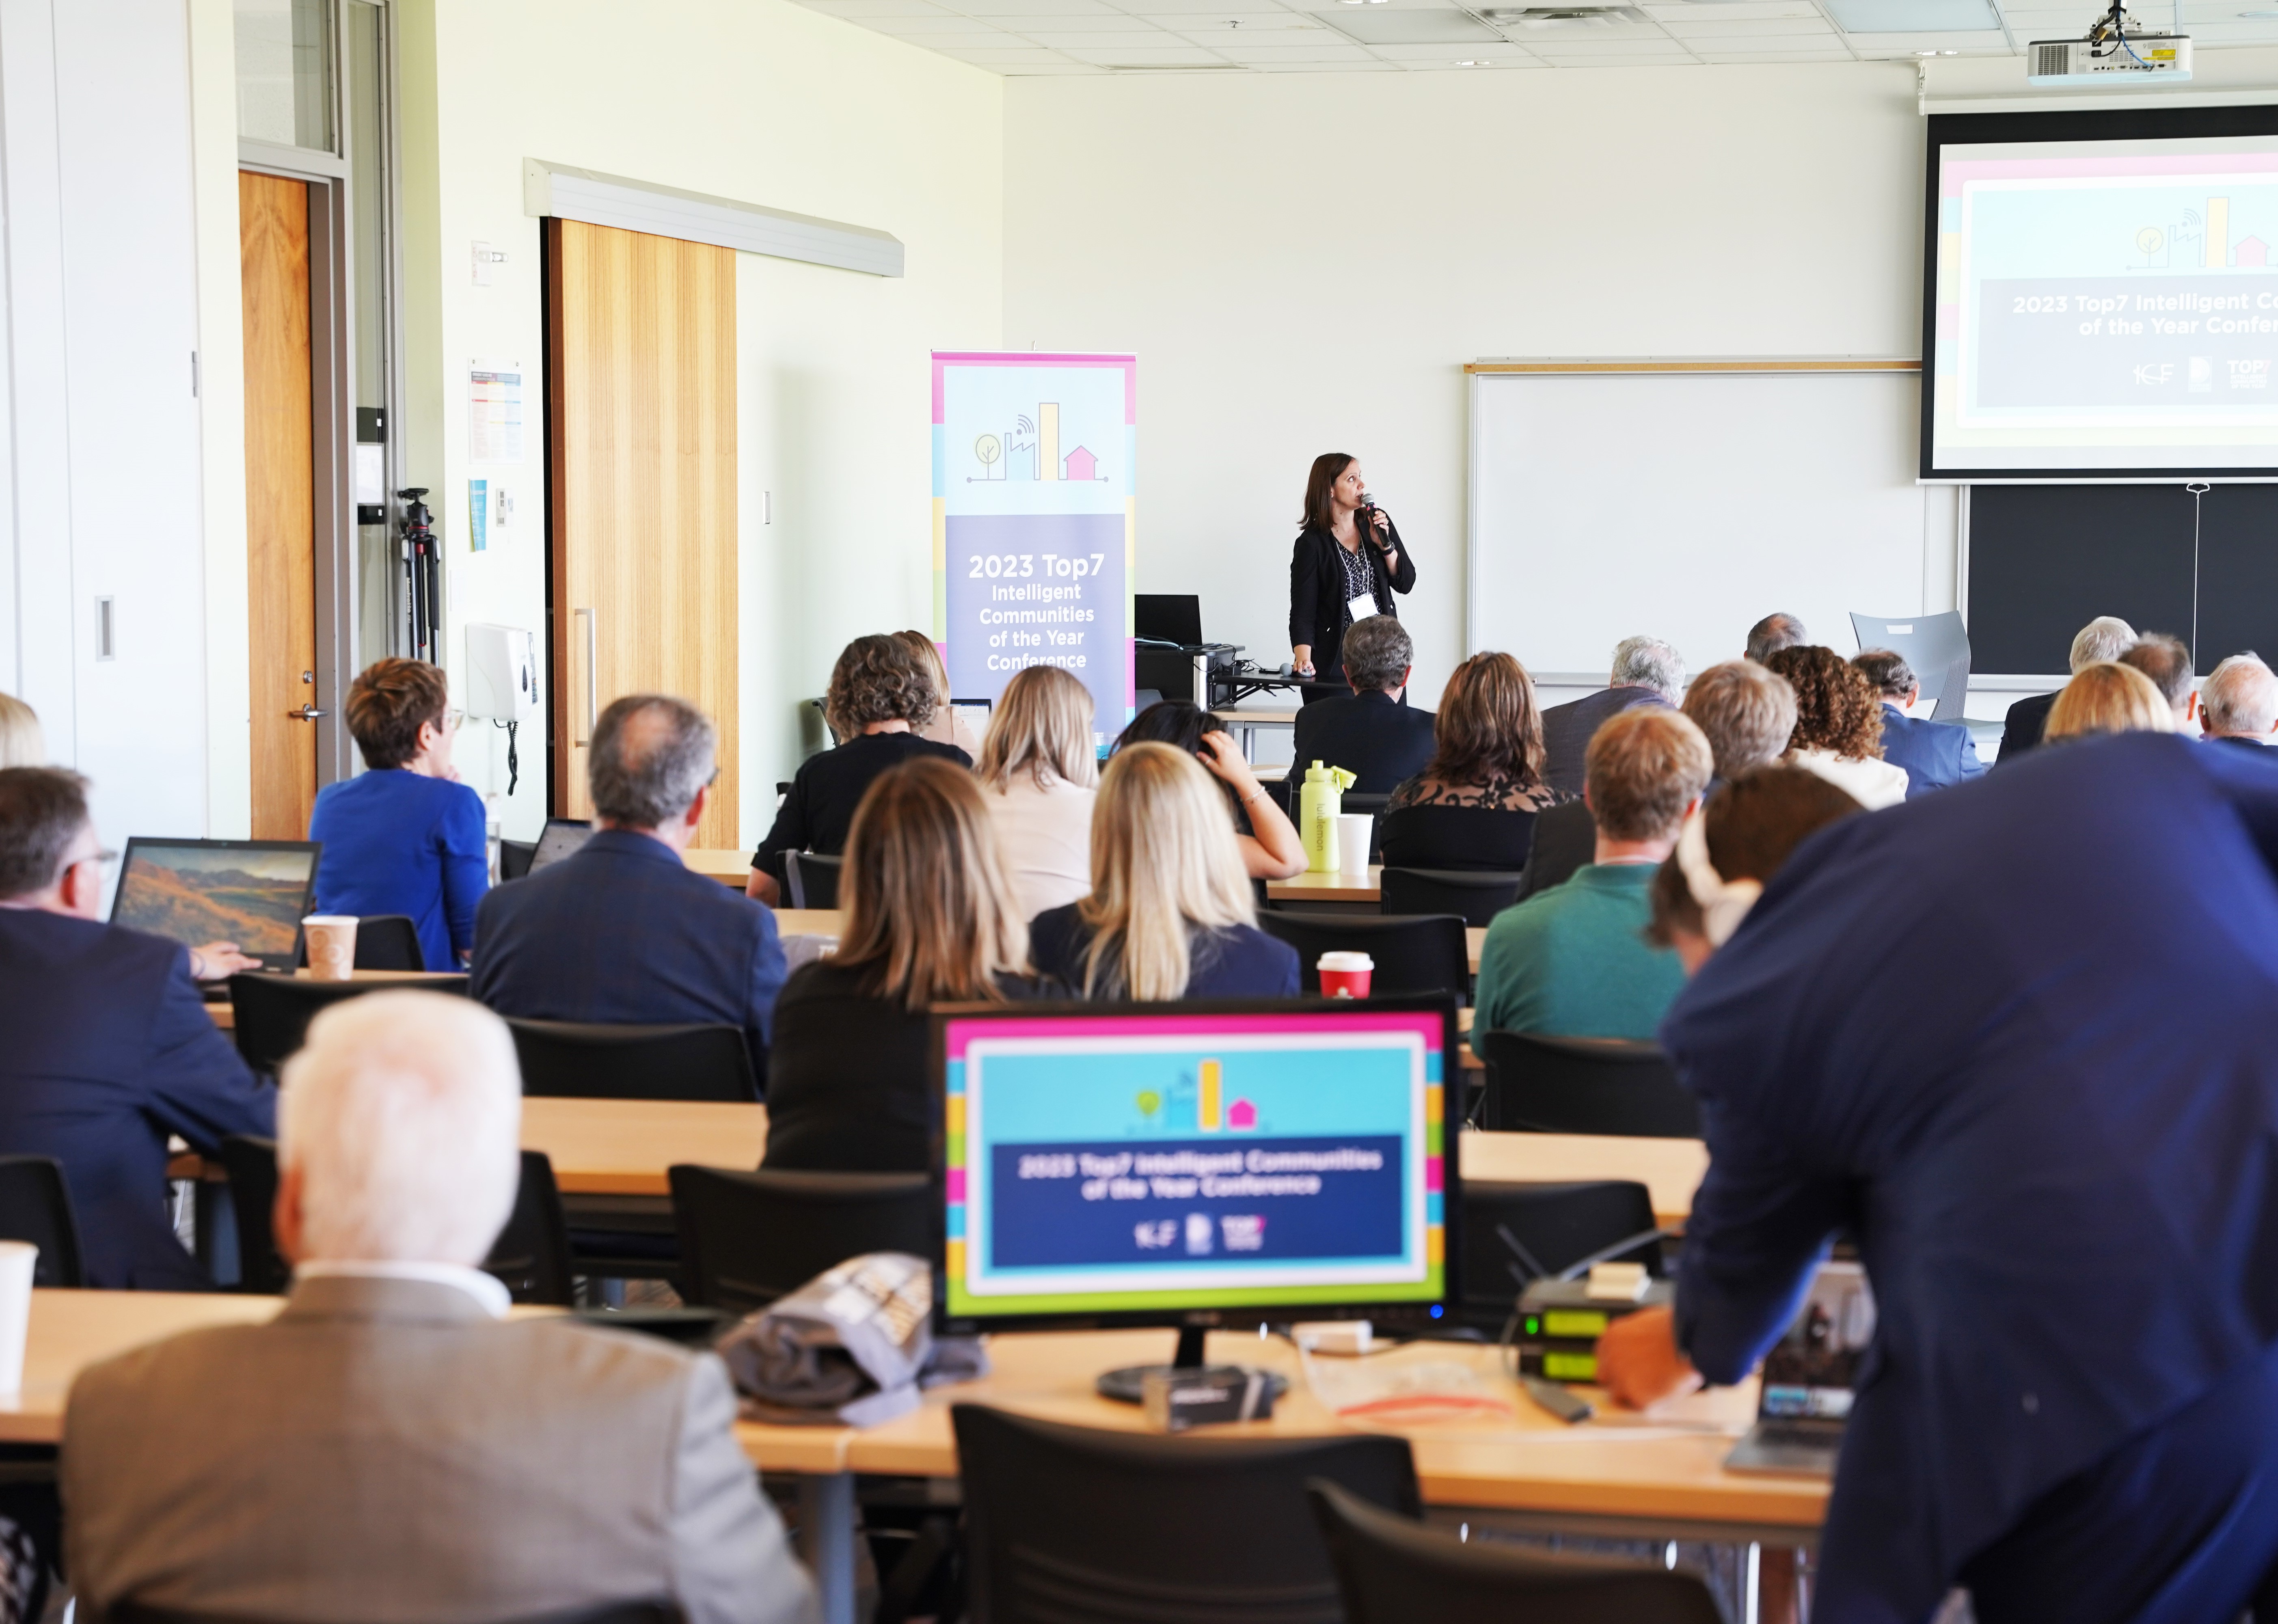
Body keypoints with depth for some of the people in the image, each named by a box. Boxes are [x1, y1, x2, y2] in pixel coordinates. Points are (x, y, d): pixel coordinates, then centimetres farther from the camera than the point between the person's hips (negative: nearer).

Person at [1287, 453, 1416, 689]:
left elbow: (1406, 583, 6)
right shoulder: (1311, 544, -7)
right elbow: (1302, 613, -11)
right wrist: (1304, 659, -27)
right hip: (1336, 659, -4)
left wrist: (1385, 544, -10)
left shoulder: (1378, 521, 6)